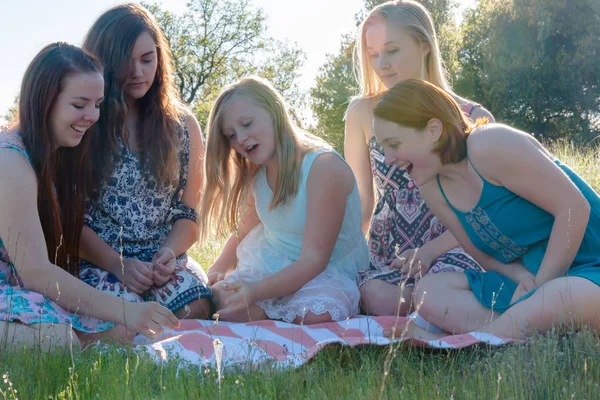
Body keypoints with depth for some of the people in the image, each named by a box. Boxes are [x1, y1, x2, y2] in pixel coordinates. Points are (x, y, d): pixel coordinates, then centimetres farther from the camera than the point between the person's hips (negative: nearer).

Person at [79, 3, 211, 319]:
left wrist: (170, 252, -10)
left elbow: (188, 213, 11)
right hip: (97, 261, -2)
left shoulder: (183, 125, 11)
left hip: (164, 260, 3)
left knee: (196, 306, -30)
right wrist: (117, 263, -15)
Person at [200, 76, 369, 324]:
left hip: (328, 274, -5)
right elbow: (243, 234, 14)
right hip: (269, 270, 5)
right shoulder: (257, 173, 7)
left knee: (317, 314, -38)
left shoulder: (324, 167, -19)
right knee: (218, 301, -23)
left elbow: (313, 260, -23)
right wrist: (217, 271, -8)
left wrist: (255, 291, -36)